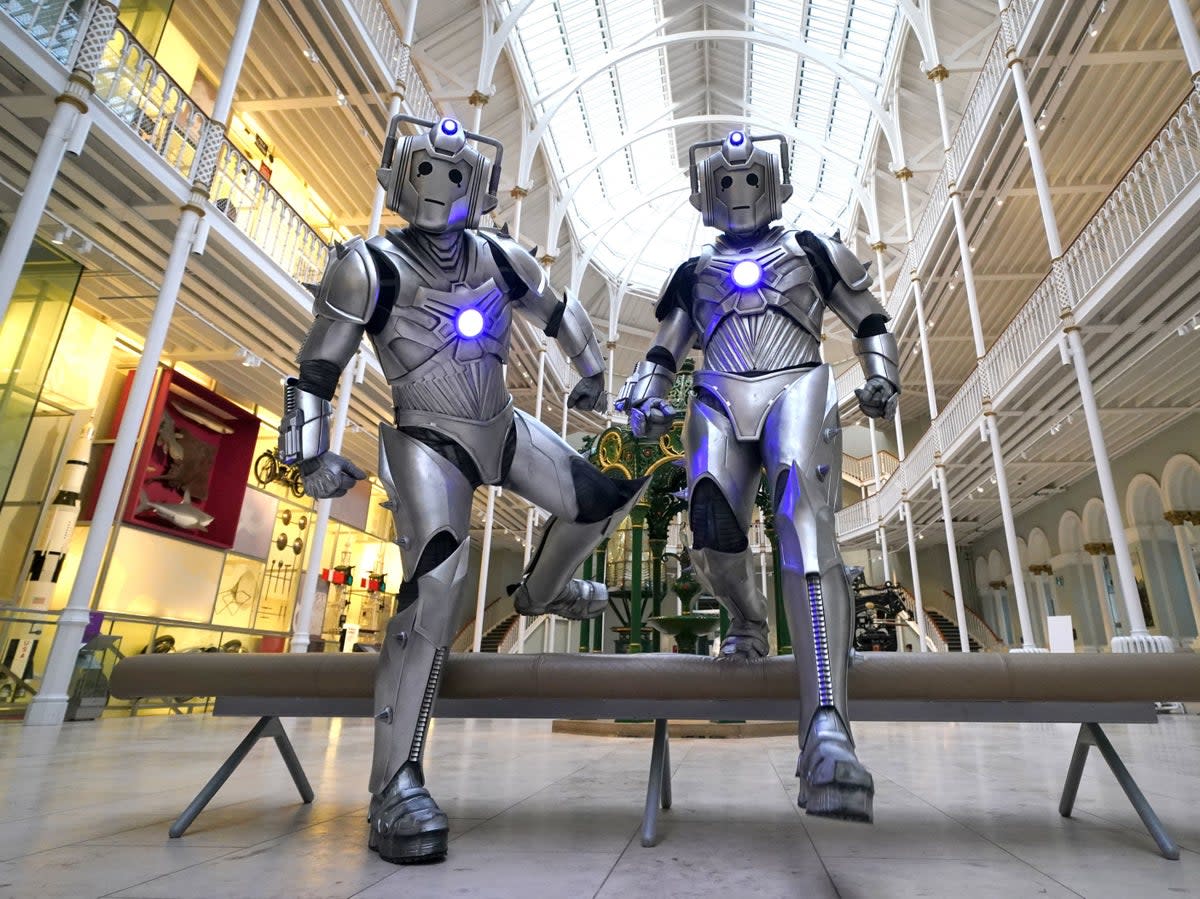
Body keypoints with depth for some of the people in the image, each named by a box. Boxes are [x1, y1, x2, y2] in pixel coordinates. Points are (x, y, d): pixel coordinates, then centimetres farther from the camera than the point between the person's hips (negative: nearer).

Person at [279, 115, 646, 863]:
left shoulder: (501, 258, 2)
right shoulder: (369, 268, -11)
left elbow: (561, 313, 19)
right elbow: (318, 369, -7)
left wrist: (593, 375, 20)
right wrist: (311, 455, -14)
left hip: (506, 430, 6)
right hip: (430, 445, -6)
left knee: (600, 499, 4)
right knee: (435, 589, -22)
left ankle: (541, 591, 34)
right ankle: (397, 785, -14)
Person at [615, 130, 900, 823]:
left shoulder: (810, 251, 24)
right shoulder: (696, 271, 28)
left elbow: (869, 318, 24)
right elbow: (664, 351, 26)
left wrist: (883, 380, 6)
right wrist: (644, 400, 7)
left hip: (796, 388, -2)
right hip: (720, 401, 2)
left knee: (807, 526, -27)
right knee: (713, 532, -22)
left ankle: (827, 728, -40)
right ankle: (749, 625, 13)